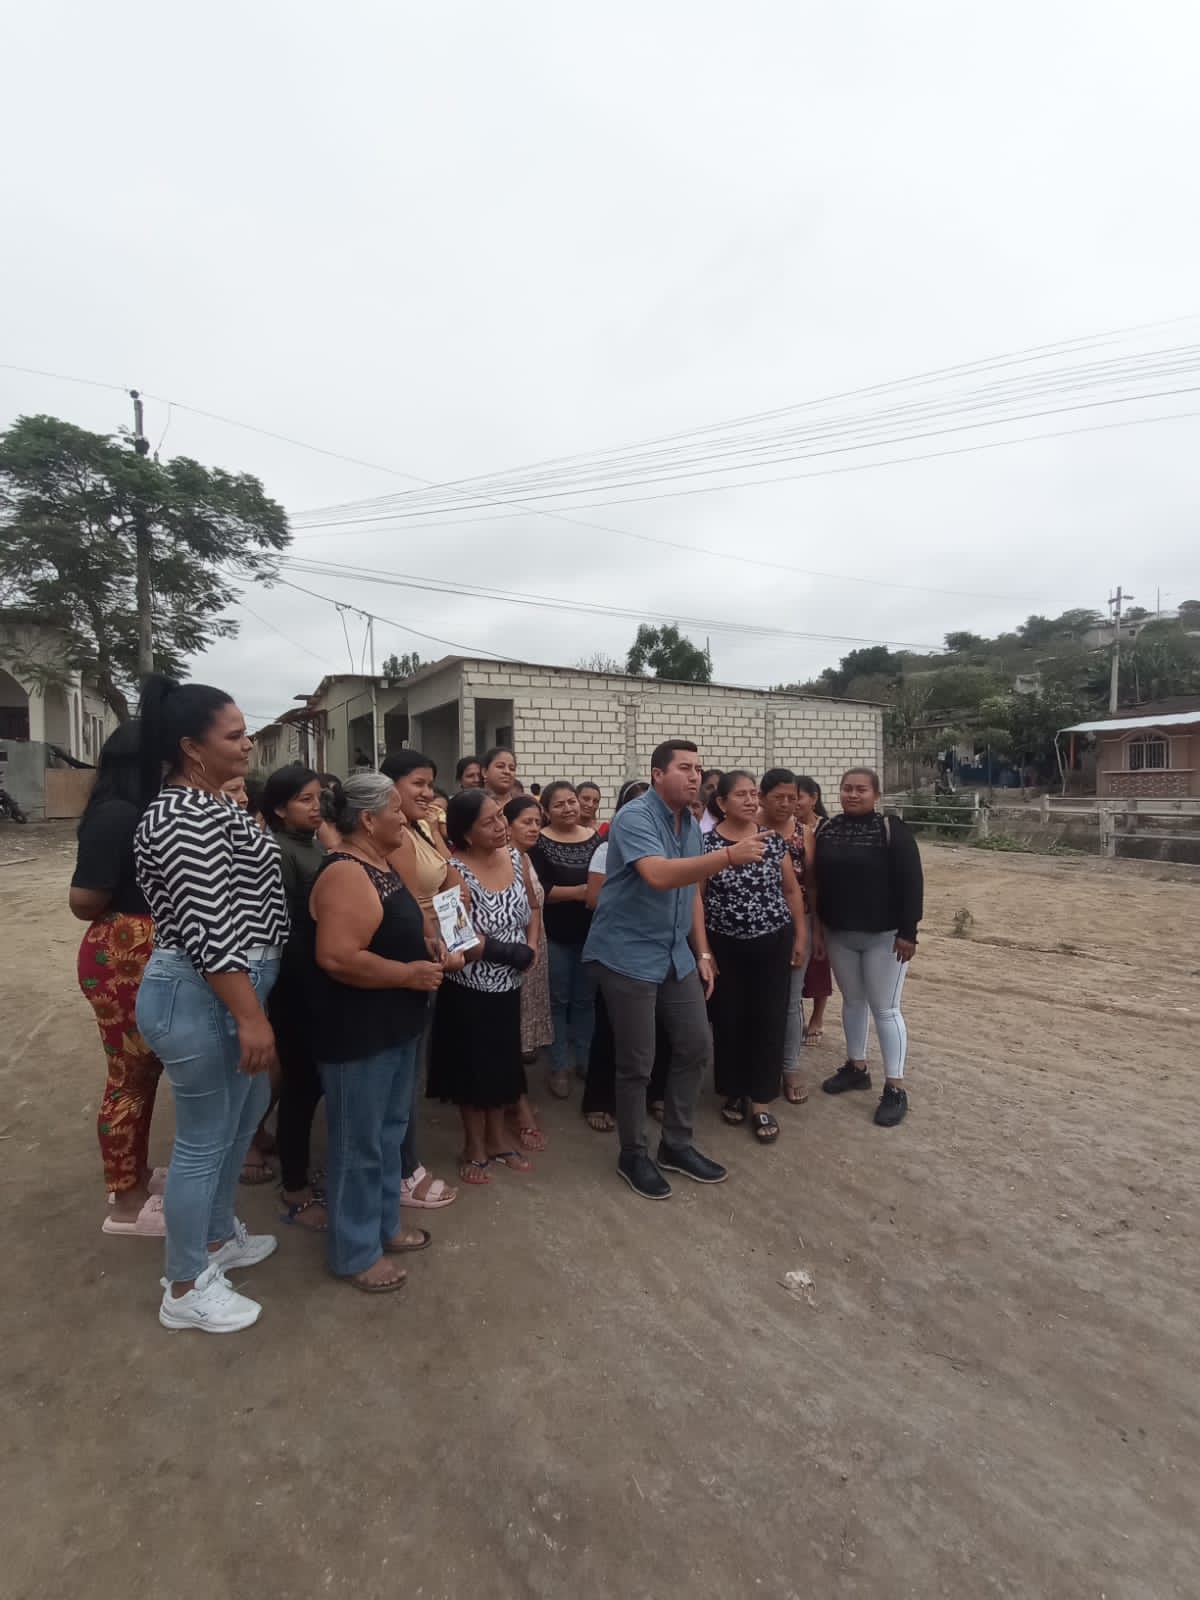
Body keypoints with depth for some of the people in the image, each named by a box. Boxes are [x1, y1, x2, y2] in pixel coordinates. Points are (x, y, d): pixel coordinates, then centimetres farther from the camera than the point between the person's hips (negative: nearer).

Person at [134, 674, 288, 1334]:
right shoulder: (185, 816, -22)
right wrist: (251, 1016, -23)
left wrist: (253, 1007, 24)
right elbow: (210, 929, -26)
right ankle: (185, 1290, 29)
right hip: (200, 998, -10)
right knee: (204, 1141, 7)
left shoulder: (209, 803, 11)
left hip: (229, 990, 10)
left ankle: (218, 1235, 46)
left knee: (244, 1116, 24)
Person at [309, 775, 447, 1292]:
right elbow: (337, 957, -32)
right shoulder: (346, 875, -23)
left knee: (390, 1131, 22)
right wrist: (410, 973, -22)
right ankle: (355, 1253, 26)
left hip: (395, 1026, 10)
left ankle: (385, 1225, 40)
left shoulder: (379, 866, 8)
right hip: (357, 1033, -10)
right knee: (359, 1144, 8)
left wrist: (424, 944, 4)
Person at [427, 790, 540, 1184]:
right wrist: (510, 952, -21)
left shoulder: (516, 859, -2)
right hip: (468, 987, -5)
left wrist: (532, 948, -9)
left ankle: (497, 1138, 37)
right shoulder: (453, 870, -20)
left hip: (508, 984, 5)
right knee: (472, 1065, 11)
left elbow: (533, 908, 9)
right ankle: (474, 1146, 31)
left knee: (503, 1062, 18)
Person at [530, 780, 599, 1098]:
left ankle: (585, 1060, 28)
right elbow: (538, 890, -15)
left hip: (590, 931, 3)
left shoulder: (596, 838, 3)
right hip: (555, 934, -3)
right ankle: (559, 1068, 20)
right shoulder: (540, 843, -8)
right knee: (558, 1000, 8)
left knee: (585, 999, 13)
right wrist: (579, 892, -26)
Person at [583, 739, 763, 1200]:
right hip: (627, 956, -8)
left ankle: (676, 1144, 31)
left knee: (696, 1046, 12)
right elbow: (659, 875, -35)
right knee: (637, 1063, 3)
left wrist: (703, 953, 13)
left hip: (676, 955, 8)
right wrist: (728, 856, -42)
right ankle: (633, 1156, 25)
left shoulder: (690, 822, 9)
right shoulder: (634, 817, -18)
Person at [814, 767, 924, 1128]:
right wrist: (816, 927, 5)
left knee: (885, 1008, 2)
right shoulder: (826, 829, 3)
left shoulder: (893, 830, -11)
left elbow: (911, 882, -13)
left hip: (884, 935, -5)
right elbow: (816, 879, 7)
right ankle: (856, 1067, 34)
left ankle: (895, 1088, 13)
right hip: (838, 934, 5)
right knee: (852, 1001, 17)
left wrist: (907, 931, -17)